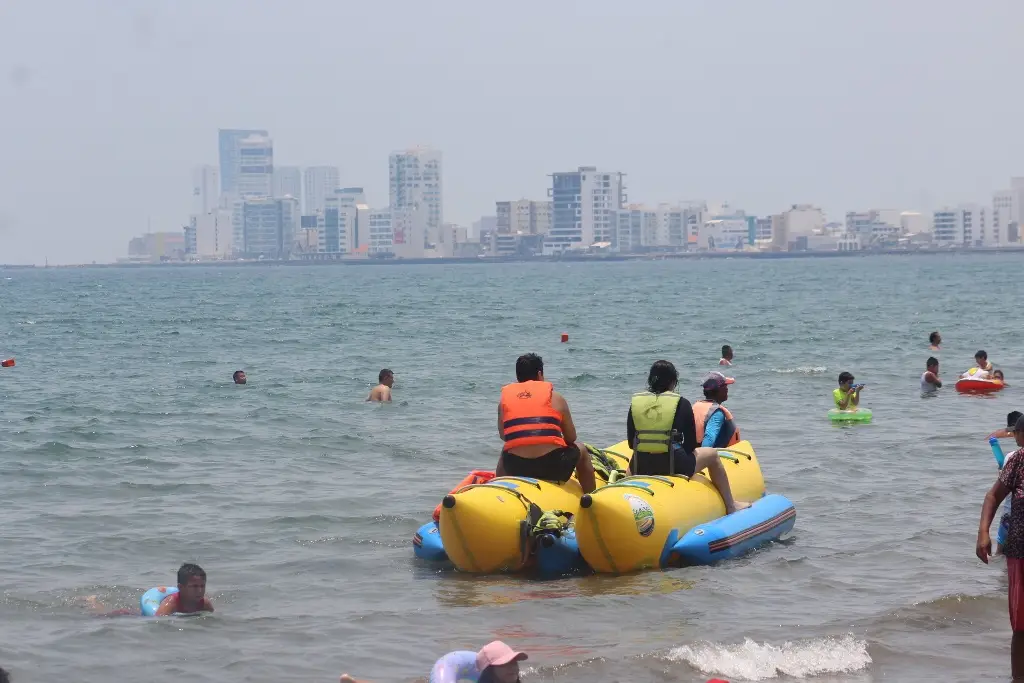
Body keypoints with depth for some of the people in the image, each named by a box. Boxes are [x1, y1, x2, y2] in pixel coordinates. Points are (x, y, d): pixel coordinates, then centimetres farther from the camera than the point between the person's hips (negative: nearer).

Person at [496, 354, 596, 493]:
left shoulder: (504, 398, 9)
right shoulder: (555, 397, 4)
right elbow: (571, 438, 9)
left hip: (516, 469, 2)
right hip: (553, 467, -2)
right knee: (582, 452, 31)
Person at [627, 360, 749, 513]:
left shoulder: (636, 401, 4)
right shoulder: (681, 403, -4)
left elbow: (631, 443, 9)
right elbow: (690, 444, -1)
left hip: (639, 468, 4)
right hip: (675, 467, -3)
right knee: (712, 454, 24)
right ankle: (730, 505, 29)